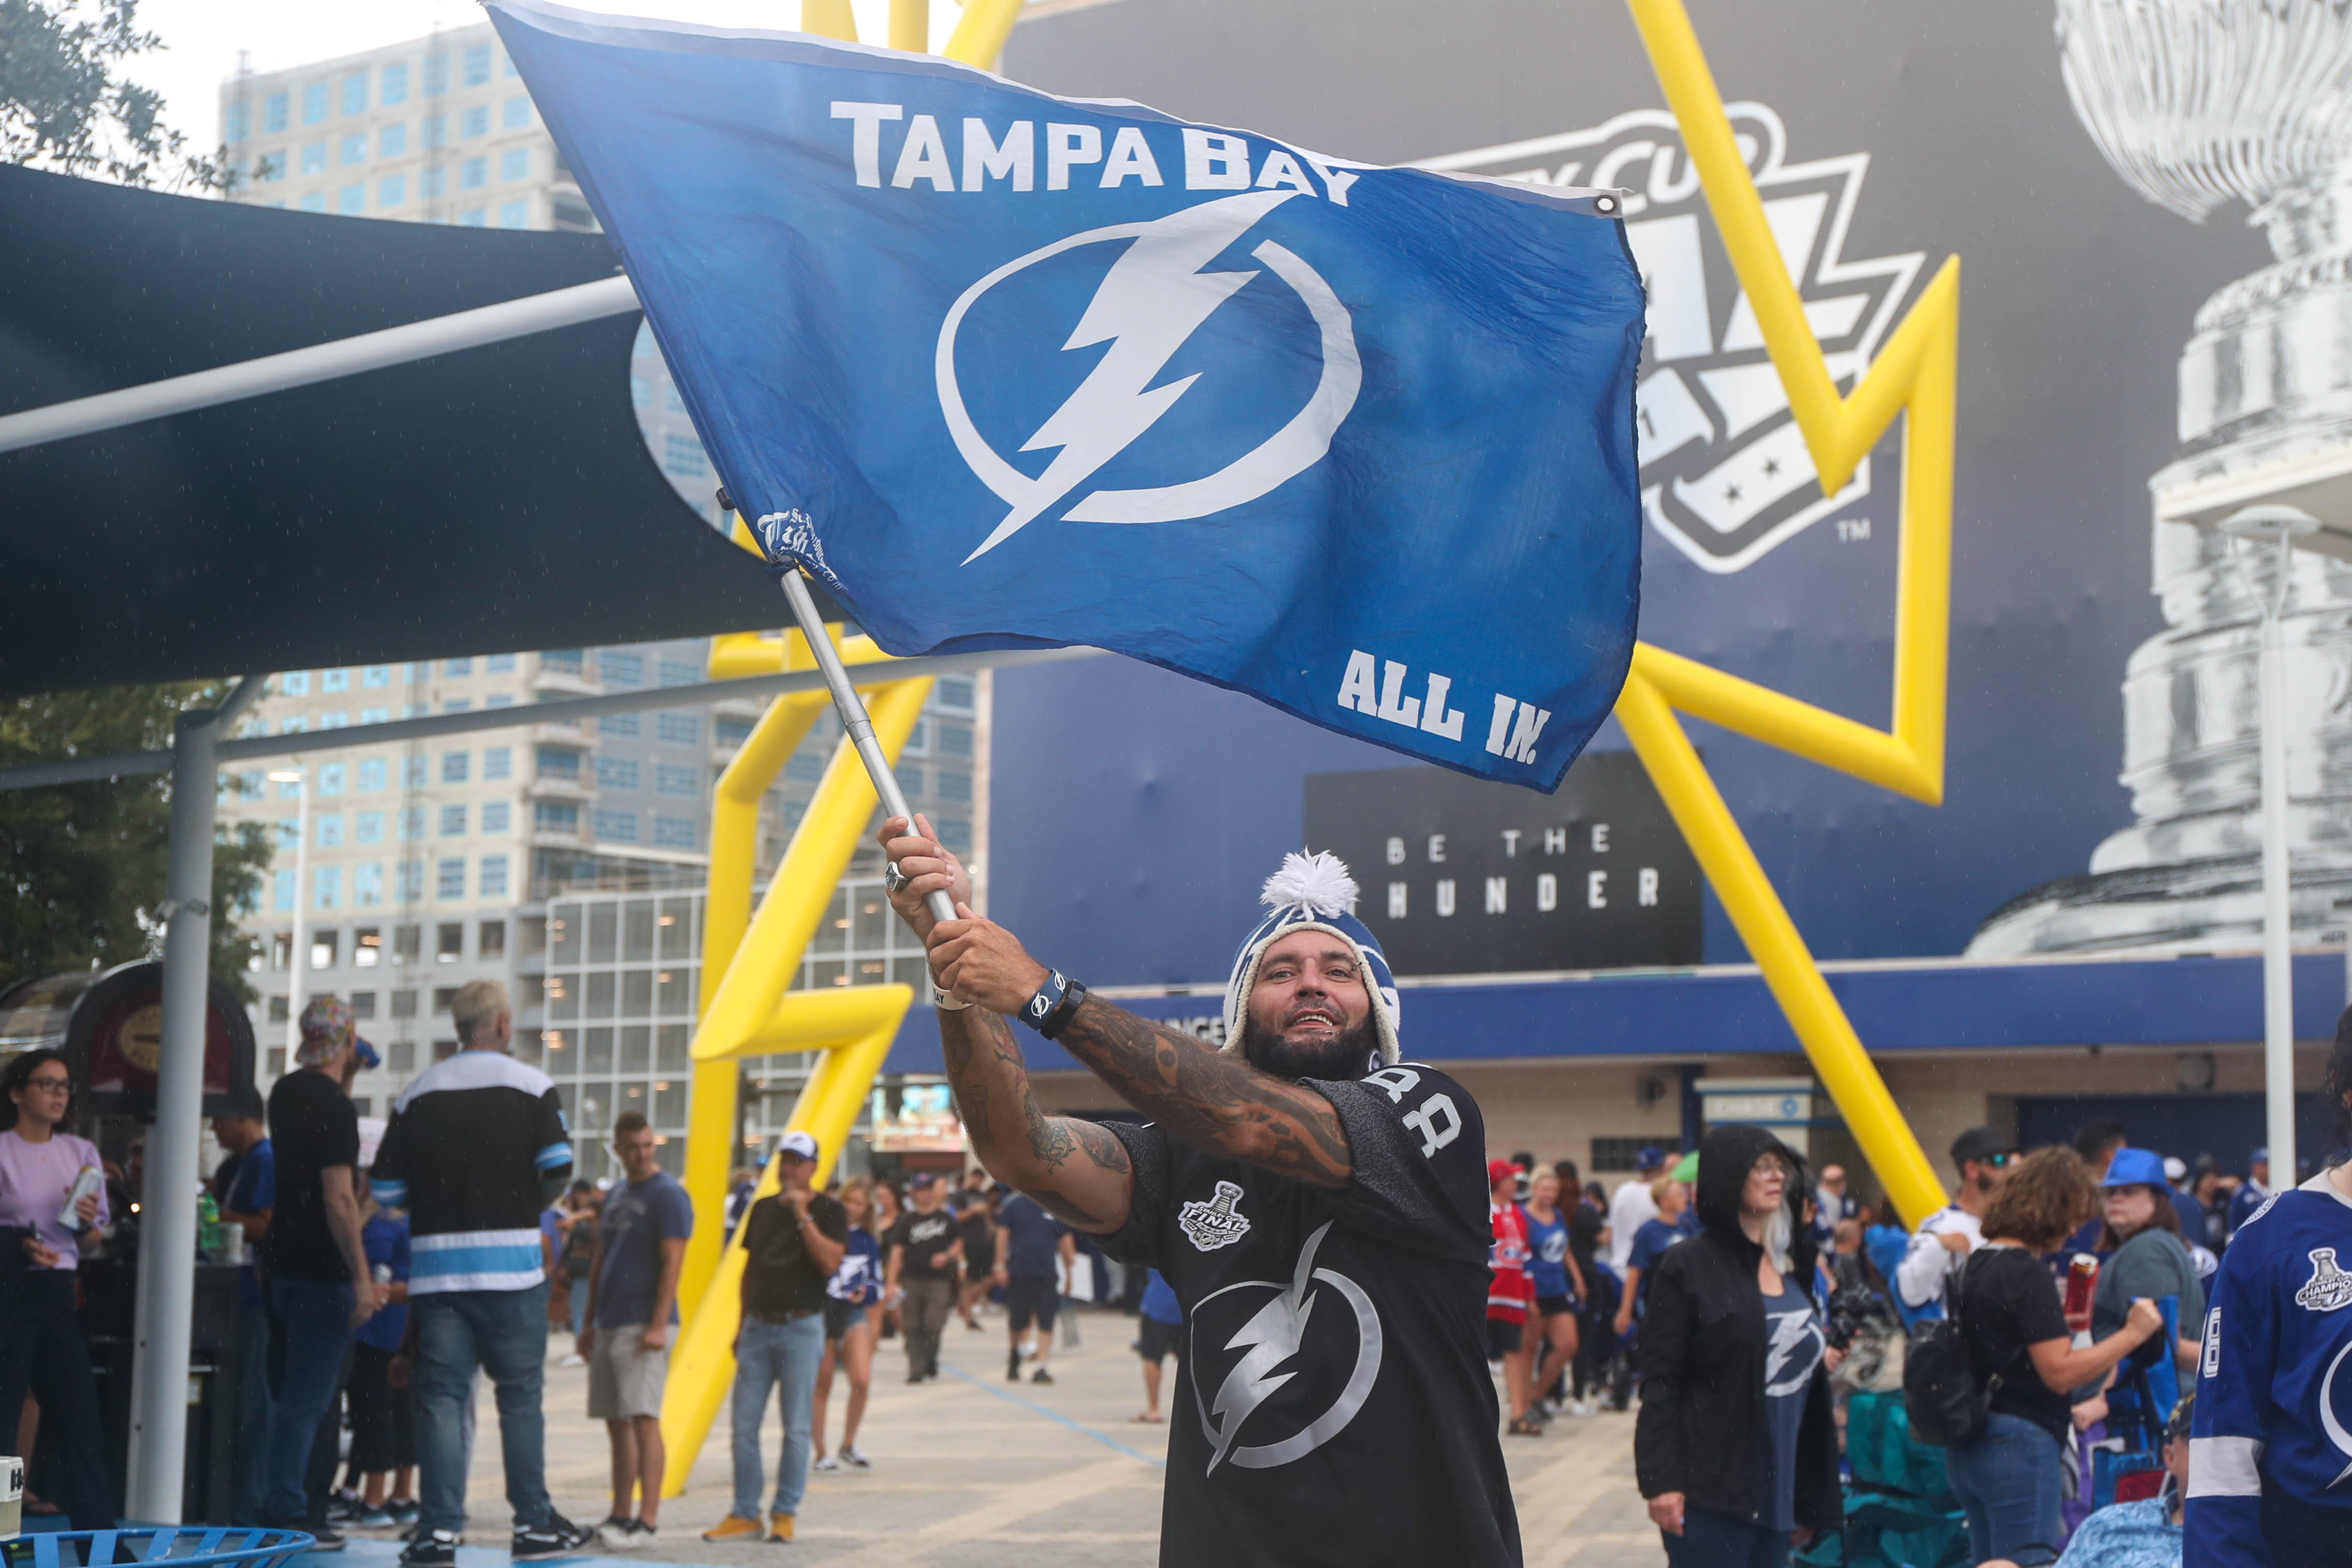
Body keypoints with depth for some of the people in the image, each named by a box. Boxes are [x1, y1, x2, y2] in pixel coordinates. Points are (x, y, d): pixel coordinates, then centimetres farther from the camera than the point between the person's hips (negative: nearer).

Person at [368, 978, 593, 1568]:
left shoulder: (417, 1093, 6)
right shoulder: (532, 1087, -1)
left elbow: (385, 1190, 4)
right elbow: (558, 1170, -10)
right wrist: (522, 1204, 9)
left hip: (436, 1264, 2)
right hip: (512, 1262, -2)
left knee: (441, 1397, 2)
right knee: (521, 1394, 7)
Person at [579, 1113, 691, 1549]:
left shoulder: (668, 1195, -8)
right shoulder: (615, 1197, 17)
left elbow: (673, 1264, -14)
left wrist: (658, 1325, -20)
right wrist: (590, 1323, 18)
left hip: (643, 1325, -8)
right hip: (610, 1325, 8)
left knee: (643, 1419, -11)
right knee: (617, 1423, 11)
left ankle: (648, 1521, -11)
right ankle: (621, 1516, 18)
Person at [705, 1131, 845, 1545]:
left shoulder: (828, 1211, -2)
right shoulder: (762, 1209, 13)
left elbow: (830, 1262, -17)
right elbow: (750, 1268, 17)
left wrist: (803, 1215, -20)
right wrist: (742, 1324, 14)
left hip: (801, 1328, -5)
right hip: (759, 1326, 5)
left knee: (796, 1428, -1)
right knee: (744, 1425, 2)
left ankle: (785, 1514, 8)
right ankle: (745, 1515, 9)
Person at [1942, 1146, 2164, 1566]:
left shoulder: (1976, 1262, 13)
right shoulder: (2027, 1272, -16)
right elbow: (2060, 1371, -19)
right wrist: (2132, 1334, -14)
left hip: (1969, 1447, 9)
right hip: (2020, 1441, -9)